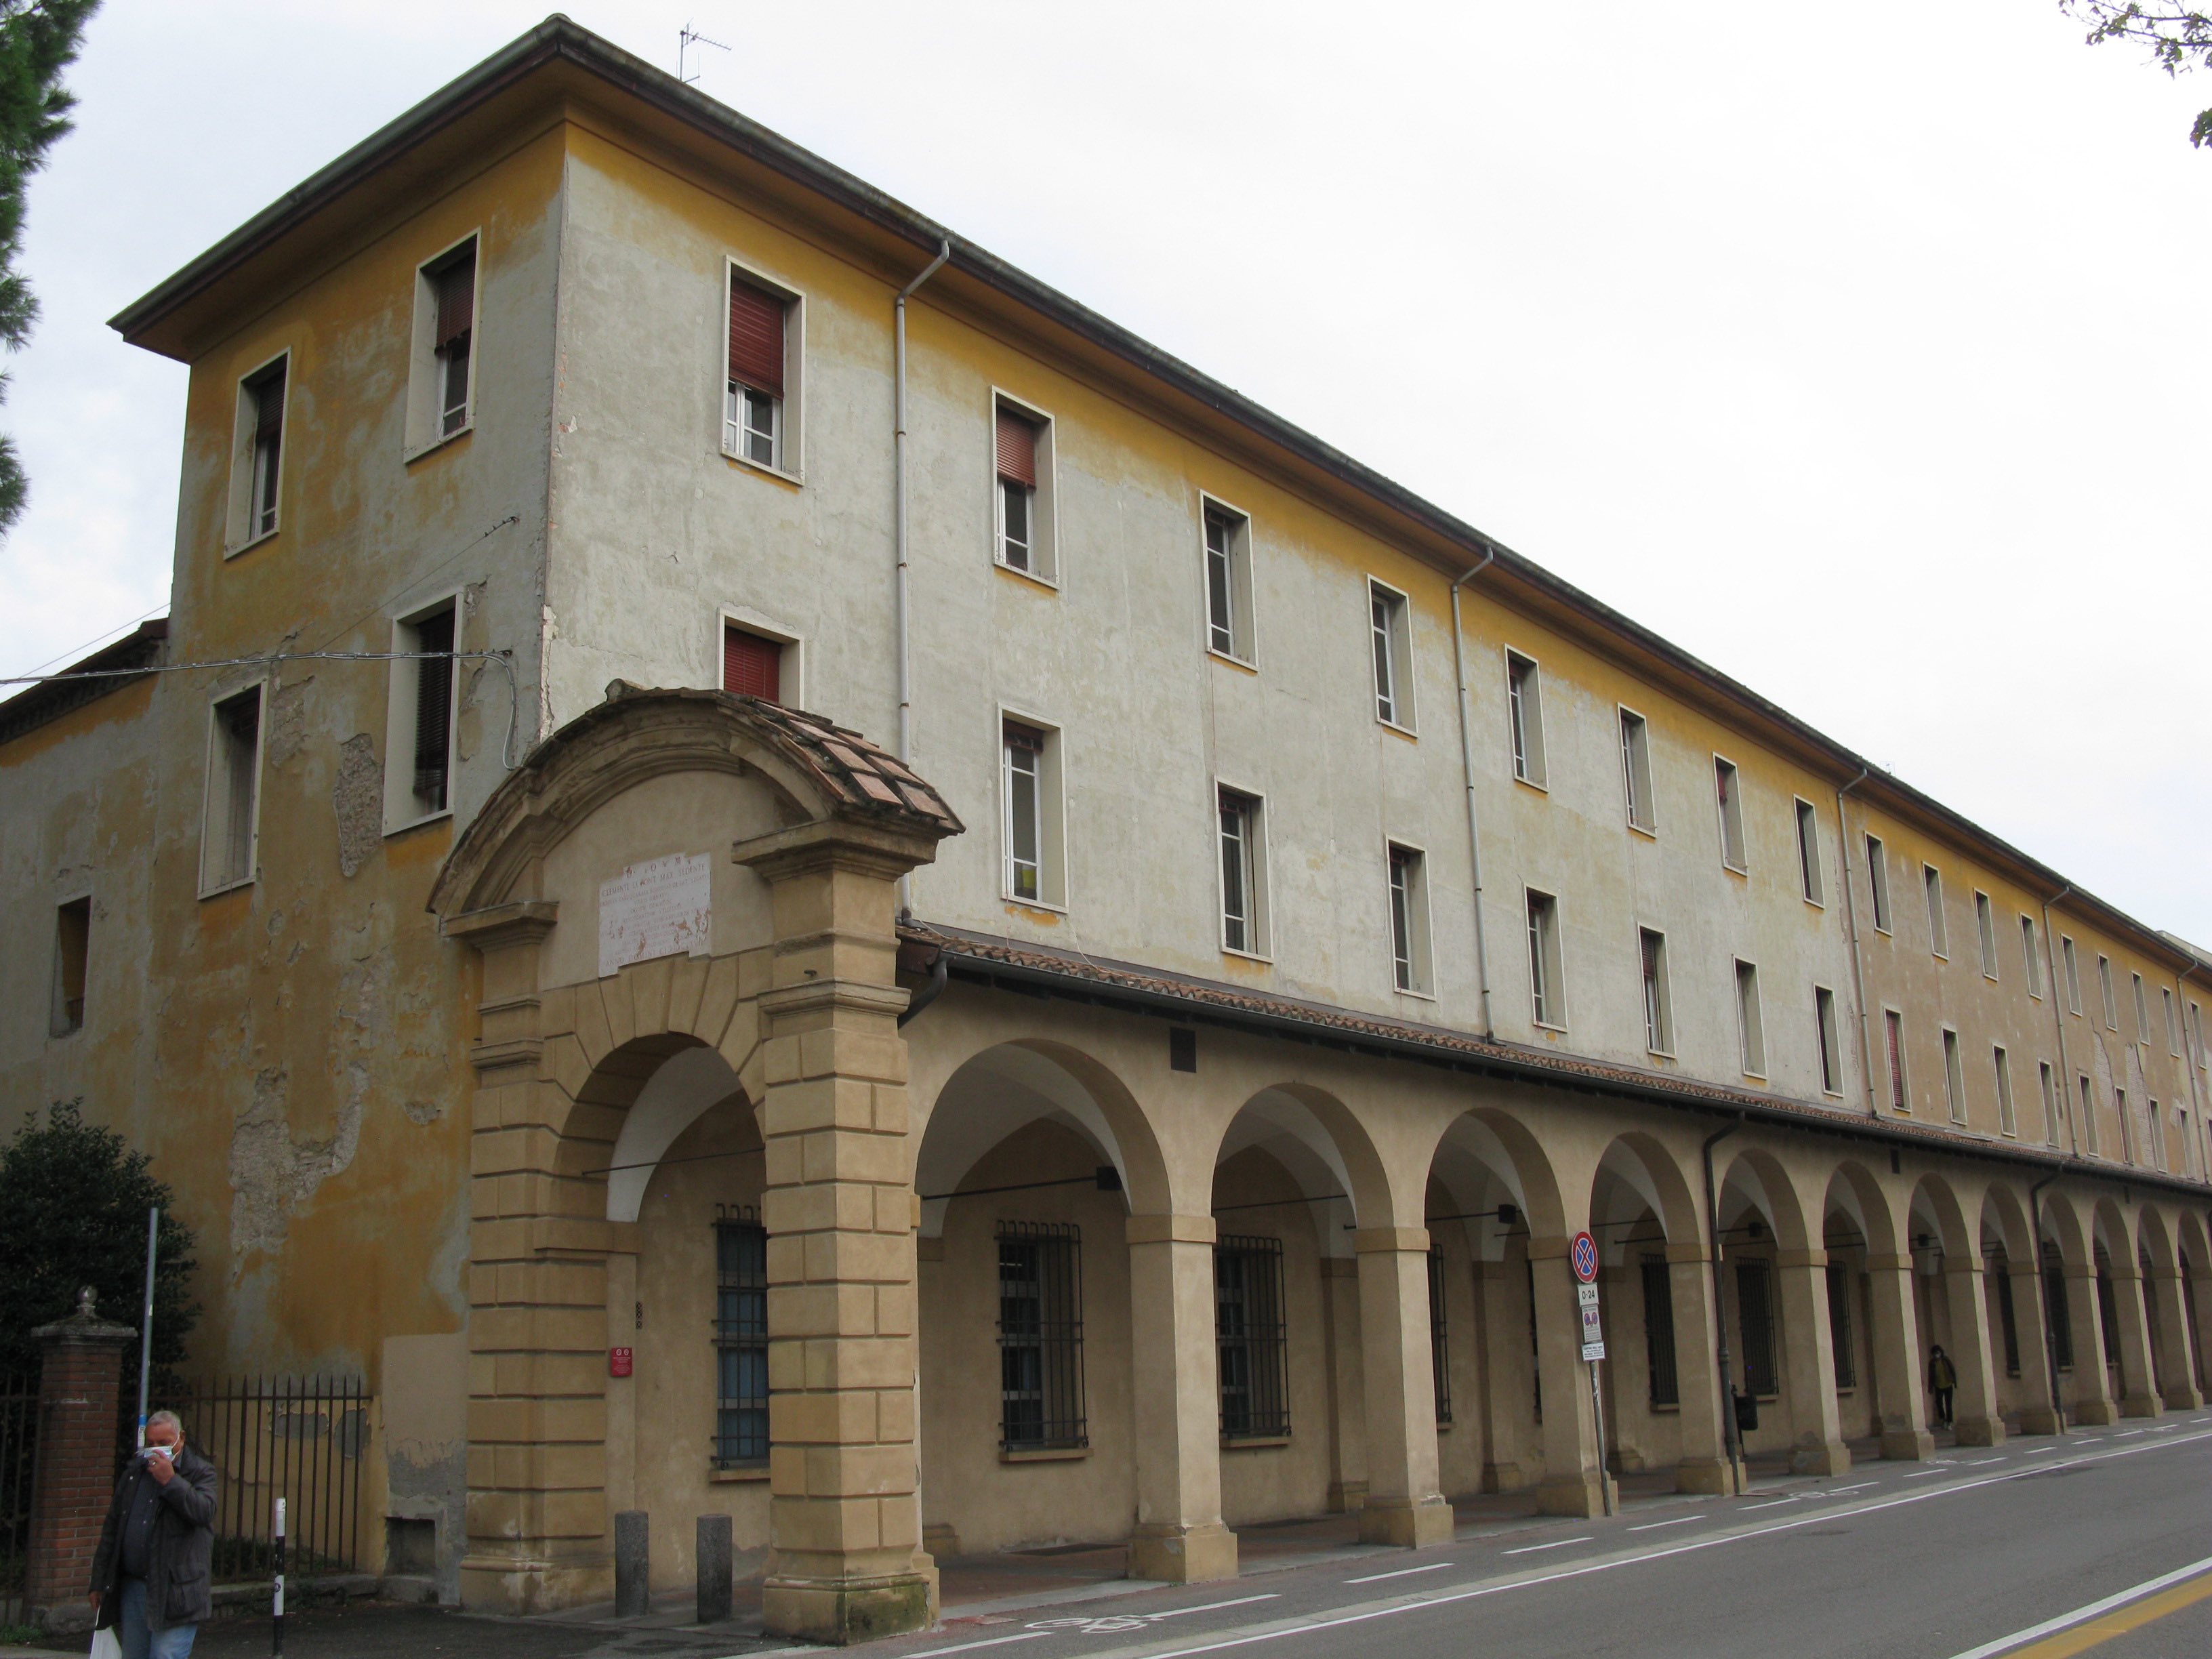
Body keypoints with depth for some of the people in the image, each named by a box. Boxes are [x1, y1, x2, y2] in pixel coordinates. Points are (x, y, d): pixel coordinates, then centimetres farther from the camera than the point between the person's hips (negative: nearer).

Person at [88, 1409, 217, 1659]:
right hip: (131, 1589, 6)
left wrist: (170, 1480, -18)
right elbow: (111, 1529, 18)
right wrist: (99, 1582, 15)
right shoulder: (134, 1473, 15)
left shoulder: (201, 1473, 0)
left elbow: (204, 1512, -19)